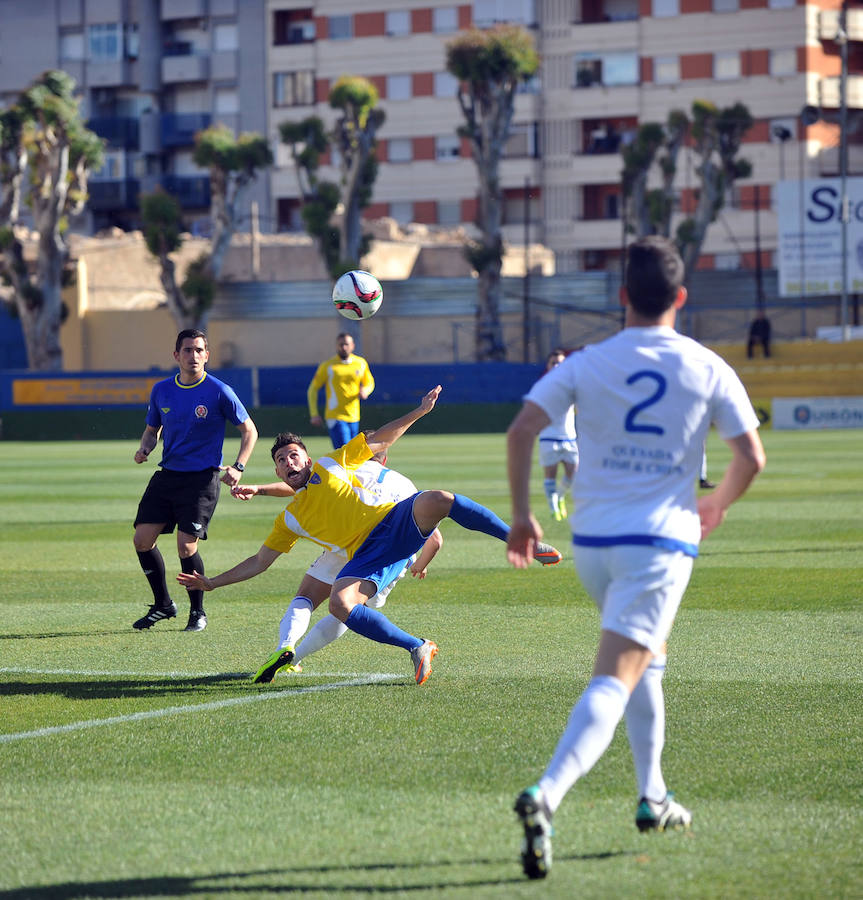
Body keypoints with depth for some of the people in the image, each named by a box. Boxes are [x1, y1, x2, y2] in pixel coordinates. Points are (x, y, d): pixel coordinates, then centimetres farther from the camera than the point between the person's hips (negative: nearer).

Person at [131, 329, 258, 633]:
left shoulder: (219, 392, -7)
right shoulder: (161, 390, 5)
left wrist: (238, 467, -13)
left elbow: (249, 430, 0)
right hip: (167, 474, 5)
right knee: (142, 539, -2)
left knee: (186, 547, -14)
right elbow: (152, 429, 19)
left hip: (202, 478, -5)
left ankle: (198, 611, 8)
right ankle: (163, 604, 19)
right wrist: (145, 448, -3)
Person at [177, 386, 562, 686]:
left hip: (395, 521, -2)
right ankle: (417, 648, -21)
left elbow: (381, 438, 21)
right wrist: (212, 582, 21)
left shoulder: (330, 464, 18)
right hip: (367, 556, 2)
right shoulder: (289, 519, 22)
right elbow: (260, 561, 26)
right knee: (339, 604, -31)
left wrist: (420, 411, 15)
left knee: (437, 500, -33)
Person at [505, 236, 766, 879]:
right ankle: (546, 797, -33)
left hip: (592, 541, 4)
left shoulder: (586, 364, 2)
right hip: (662, 541, -3)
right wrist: (719, 504, 19)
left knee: (649, 657, 27)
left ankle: (654, 799, 30)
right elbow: (751, 457, -1)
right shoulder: (708, 369, -1)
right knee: (614, 682, -11)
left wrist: (522, 515, 3)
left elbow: (522, 429, -6)